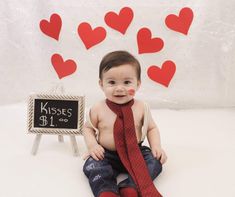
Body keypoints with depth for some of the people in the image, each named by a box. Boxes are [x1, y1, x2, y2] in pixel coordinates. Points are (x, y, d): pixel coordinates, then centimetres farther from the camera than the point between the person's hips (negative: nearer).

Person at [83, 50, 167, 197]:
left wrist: (156, 147, -11)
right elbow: (88, 128, 5)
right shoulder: (98, 109, -10)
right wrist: (92, 145, -14)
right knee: (92, 166, -25)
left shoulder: (141, 108, -7)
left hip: (136, 153, 1)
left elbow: (151, 128, 6)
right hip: (107, 155, -1)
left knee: (156, 161, -21)